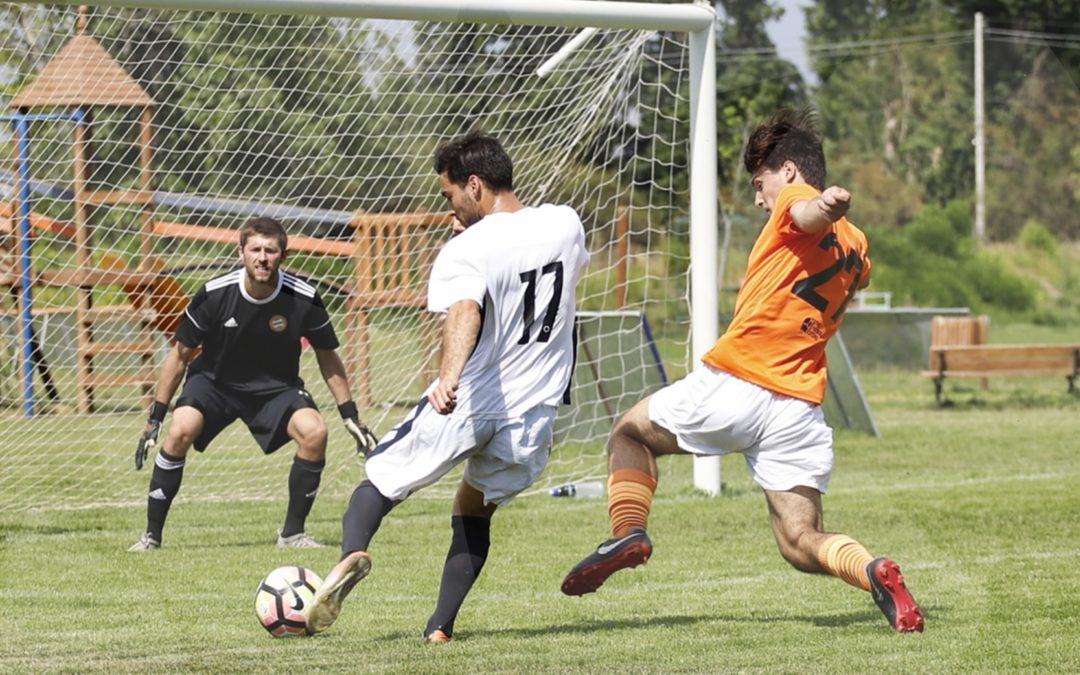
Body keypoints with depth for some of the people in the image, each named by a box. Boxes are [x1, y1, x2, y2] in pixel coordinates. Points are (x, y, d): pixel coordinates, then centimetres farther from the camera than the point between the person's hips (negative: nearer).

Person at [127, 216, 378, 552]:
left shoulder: (304, 300, -19)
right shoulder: (214, 294, -22)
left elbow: (328, 359, -2)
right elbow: (180, 354, -9)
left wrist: (351, 417, -1)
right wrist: (155, 418, -8)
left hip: (276, 386, 1)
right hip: (214, 381, -1)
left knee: (314, 432, -25)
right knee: (180, 431, -27)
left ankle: (293, 532, -6)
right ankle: (152, 534, -15)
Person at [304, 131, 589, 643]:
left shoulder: (465, 251, -14)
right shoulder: (565, 223, 5)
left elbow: (464, 312, -34)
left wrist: (449, 377, -50)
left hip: (463, 406, -5)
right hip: (533, 413, 5)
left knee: (381, 482, 14)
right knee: (474, 511, 24)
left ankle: (353, 552, -16)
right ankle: (441, 626, 9)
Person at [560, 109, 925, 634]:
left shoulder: (794, 203, -1)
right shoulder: (856, 246, 20)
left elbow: (810, 212, -27)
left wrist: (828, 204, -49)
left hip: (733, 384, -6)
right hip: (800, 409, 6)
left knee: (629, 434, 19)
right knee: (801, 541, 4)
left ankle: (628, 531, -5)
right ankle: (873, 572, -27)